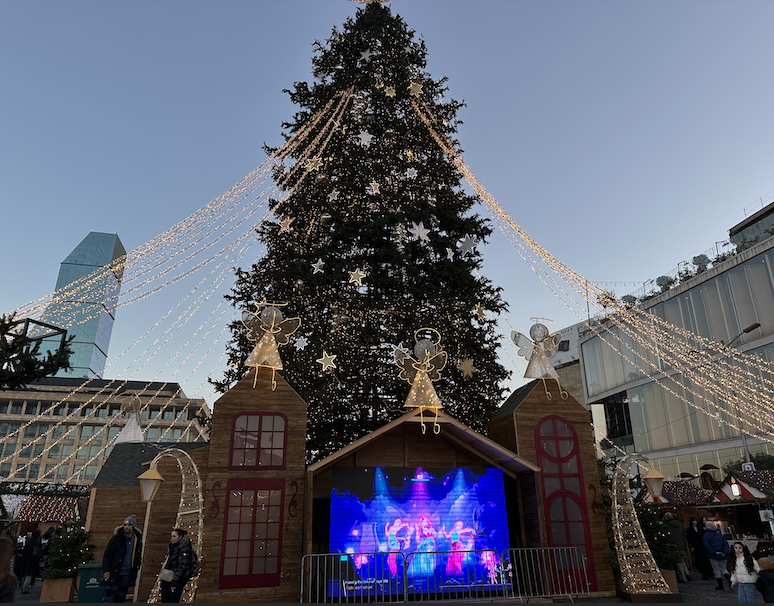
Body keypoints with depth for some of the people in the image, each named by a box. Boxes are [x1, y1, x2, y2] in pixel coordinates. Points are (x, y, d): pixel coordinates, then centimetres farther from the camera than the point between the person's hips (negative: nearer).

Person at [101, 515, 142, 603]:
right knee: (108, 598, -2)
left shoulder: (138, 539, 4)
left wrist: (137, 567, 10)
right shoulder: (116, 538, -8)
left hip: (127, 575, 4)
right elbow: (107, 555, -6)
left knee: (120, 599, 12)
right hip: (114, 574, -4)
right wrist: (106, 570, -13)